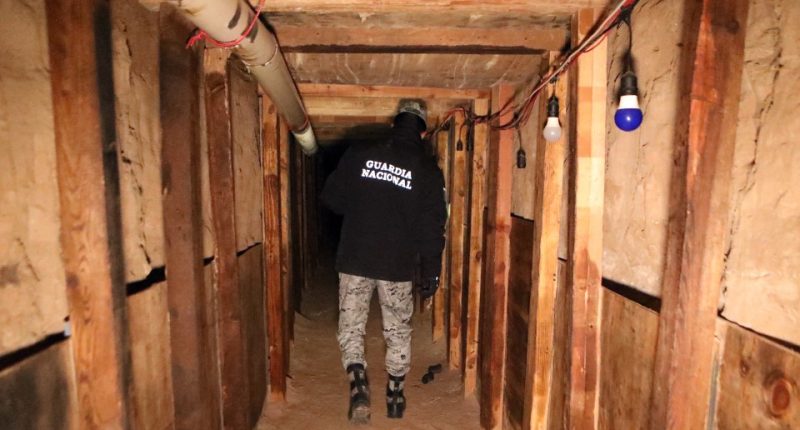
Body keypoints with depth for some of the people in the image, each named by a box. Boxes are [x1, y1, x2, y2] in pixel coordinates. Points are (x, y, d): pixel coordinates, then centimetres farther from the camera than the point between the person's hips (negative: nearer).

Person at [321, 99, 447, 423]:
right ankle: (394, 396, 28)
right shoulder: (428, 171, -3)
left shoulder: (358, 155, -2)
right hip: (399, 266, 0)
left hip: (354, 260, 0)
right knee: (398, 332, 17)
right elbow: (433, 228, -4)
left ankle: (359, 385, -5)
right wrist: (430, 273, 5)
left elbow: (331, 197, 4)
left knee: (350, 328, 13)